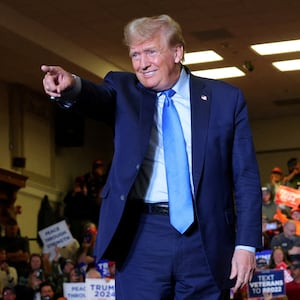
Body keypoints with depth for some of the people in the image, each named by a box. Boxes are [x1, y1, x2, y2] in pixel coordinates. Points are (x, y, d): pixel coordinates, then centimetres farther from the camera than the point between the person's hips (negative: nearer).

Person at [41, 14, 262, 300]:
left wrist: (246, 244, -3)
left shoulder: (225, 98, 5)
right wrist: (71, 87, -39)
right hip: (142, 236, 0)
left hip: (205, 239, 0)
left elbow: (245, 177, 4)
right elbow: (98, 98, -15)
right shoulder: (124, 90, 8)